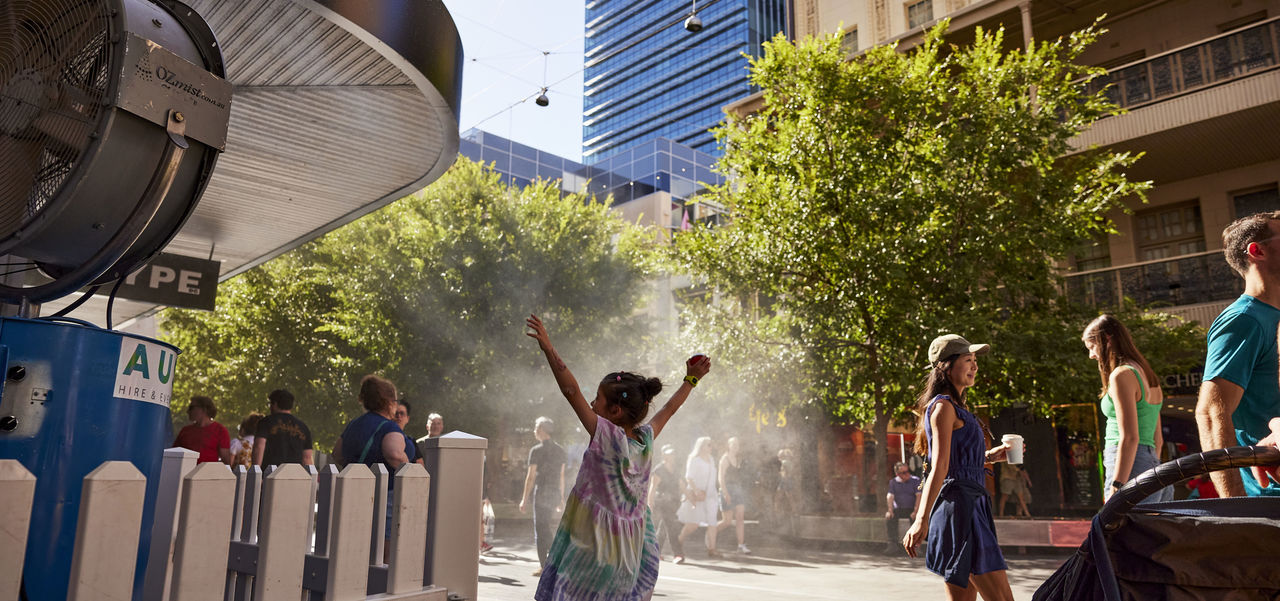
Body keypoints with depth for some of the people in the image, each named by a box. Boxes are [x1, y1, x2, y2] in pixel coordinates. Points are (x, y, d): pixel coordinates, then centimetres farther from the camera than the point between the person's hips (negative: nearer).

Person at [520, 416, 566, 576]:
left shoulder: (536, 450, -8)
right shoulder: (560, 450, 10)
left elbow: (531, 476, -9)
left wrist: (525, 500, -5)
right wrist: (561, 498, 19)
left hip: (541, 492, -6)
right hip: (555, 493, 6)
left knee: (541, 529, 1)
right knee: (547, 527, 17)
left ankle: (544, 567, 2)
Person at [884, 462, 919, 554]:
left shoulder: (915, 480, 3)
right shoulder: (893, 482, 9)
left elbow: (919, 496, -7)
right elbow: (890, 496, 0)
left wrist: (915, 511, -21)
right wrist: (890, 510, -17)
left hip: (911, 509, -2)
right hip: (898, 509, 2)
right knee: (889, 517, -28)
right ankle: (893, 545, -29)